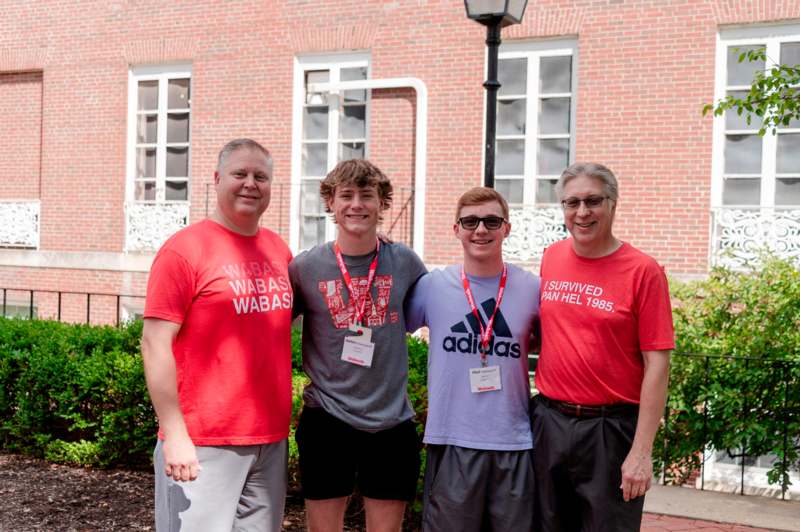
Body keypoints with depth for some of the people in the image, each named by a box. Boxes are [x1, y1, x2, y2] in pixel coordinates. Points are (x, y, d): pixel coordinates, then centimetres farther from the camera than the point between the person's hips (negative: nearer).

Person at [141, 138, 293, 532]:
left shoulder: (278, 249, 9)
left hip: (271, 439, 6)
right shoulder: (184, 248, -9)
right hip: (203, 443, -6)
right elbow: (155, 344, -13)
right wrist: (175, 435, -16)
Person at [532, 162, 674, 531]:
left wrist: (641, 452, -15)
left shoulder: (642, 271, -10)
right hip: (548, 421, 5)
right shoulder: (551, 258, 5)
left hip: (611, 428, -4)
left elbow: (657, 366, -11)